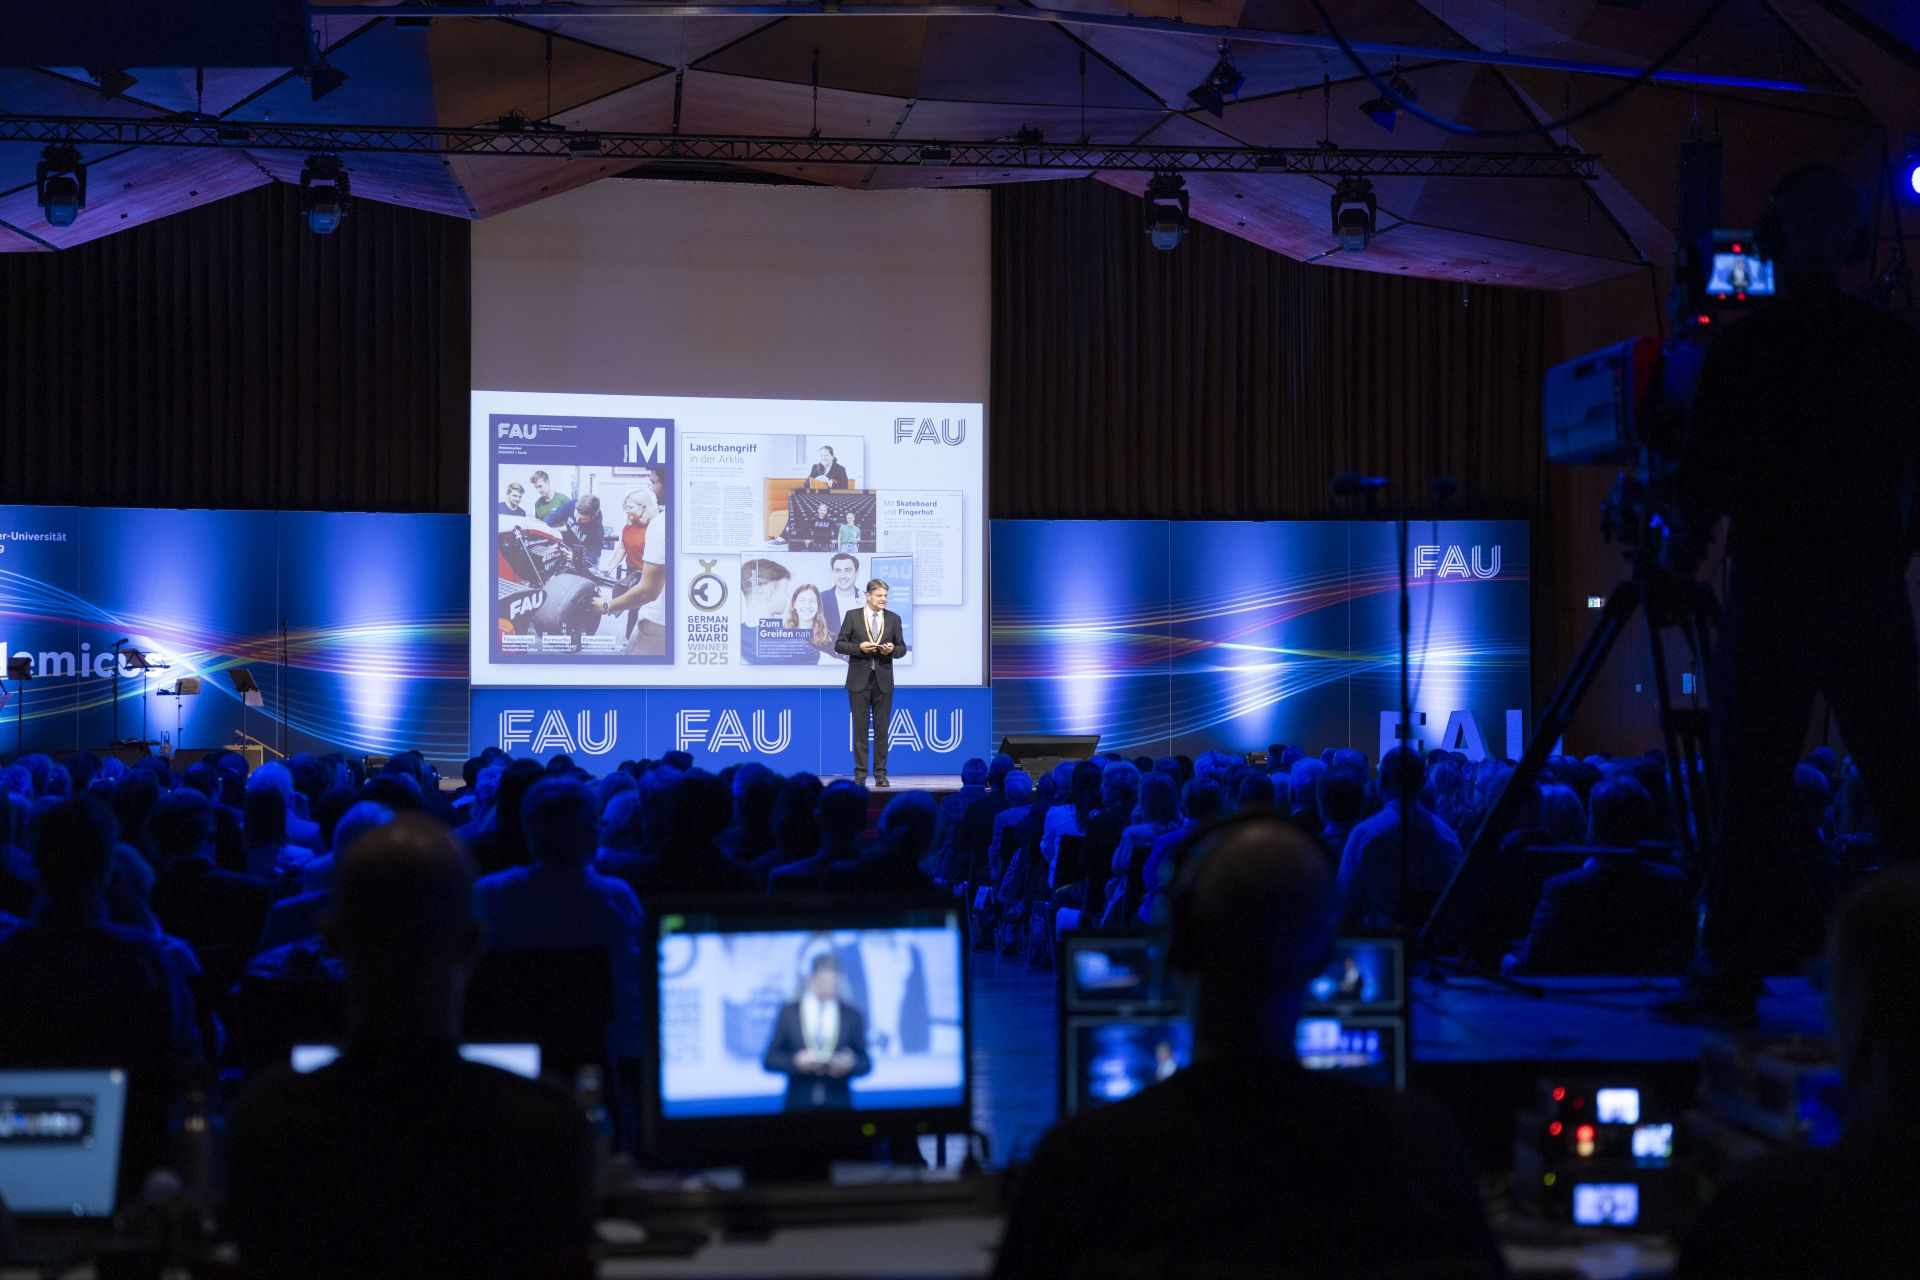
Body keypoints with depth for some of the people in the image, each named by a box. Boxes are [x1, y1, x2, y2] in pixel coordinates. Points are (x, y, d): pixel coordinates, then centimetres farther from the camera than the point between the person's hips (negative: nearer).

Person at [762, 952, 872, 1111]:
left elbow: (865, 1063, 9)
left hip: (839, 1105, 1)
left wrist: (850, 1064, -13)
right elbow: (770, 1060, 3)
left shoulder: (853, 1015, 6)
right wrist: (795, 1062, -15)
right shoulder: (788, 1012, 4)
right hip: (799, 1105, -1)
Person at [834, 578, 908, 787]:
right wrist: (859, 648, -16)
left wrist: (892, 650, -12)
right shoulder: (853, 617, 1)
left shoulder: (893, 619, 7)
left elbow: (902, 648, 10)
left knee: (881, 729, 3)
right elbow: (839, 645, 1)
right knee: (860, 727, 0)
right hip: (859, 680, -2)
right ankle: (860, 773, 4)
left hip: (883, 681, 2)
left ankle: (880, 774, 8)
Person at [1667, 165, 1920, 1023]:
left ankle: (1731, 976, 1)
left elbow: (1704, 478, -4)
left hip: (1772, 591, -2)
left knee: (1752, 787, 1)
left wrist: (1689, 538, 15)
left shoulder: (1741, 350, -5)